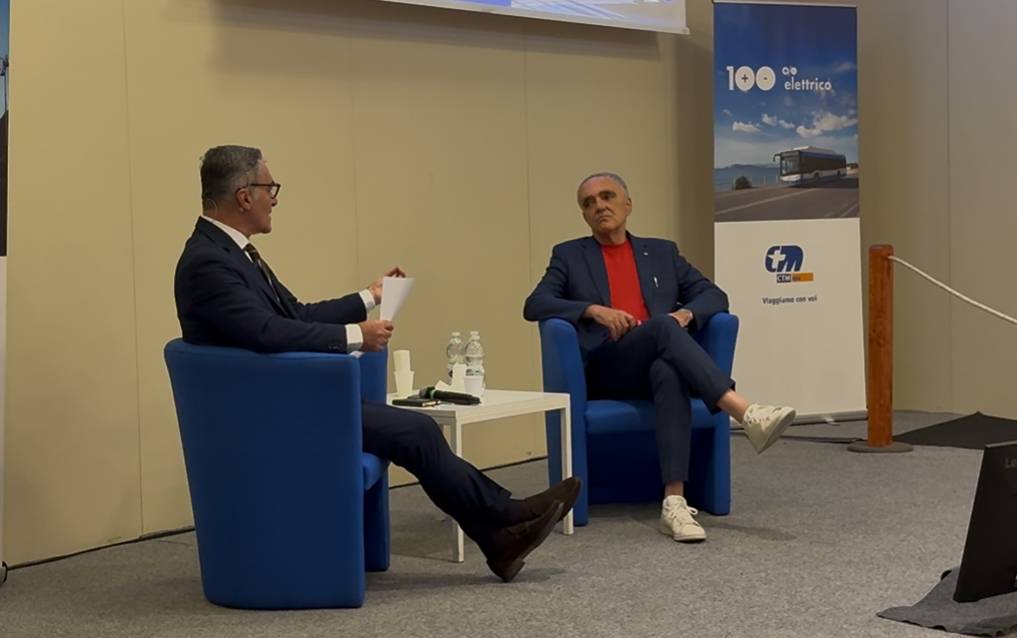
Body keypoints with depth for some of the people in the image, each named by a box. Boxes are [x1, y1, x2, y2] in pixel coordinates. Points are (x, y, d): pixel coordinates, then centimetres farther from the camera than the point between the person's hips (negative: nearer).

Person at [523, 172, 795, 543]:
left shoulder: (662, 252, 23)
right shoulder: (569, 256, 17)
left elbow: (714, 296, 17)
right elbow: (533, 306, 2)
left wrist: (686, 313, -6)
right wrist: (593, 309, -13)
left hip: (657, 365, 2)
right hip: (603, 372, -2)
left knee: (669, 372, -38)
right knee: (662, 326, -33)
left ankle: (675, 503, -48)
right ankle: (746, 414, -47)